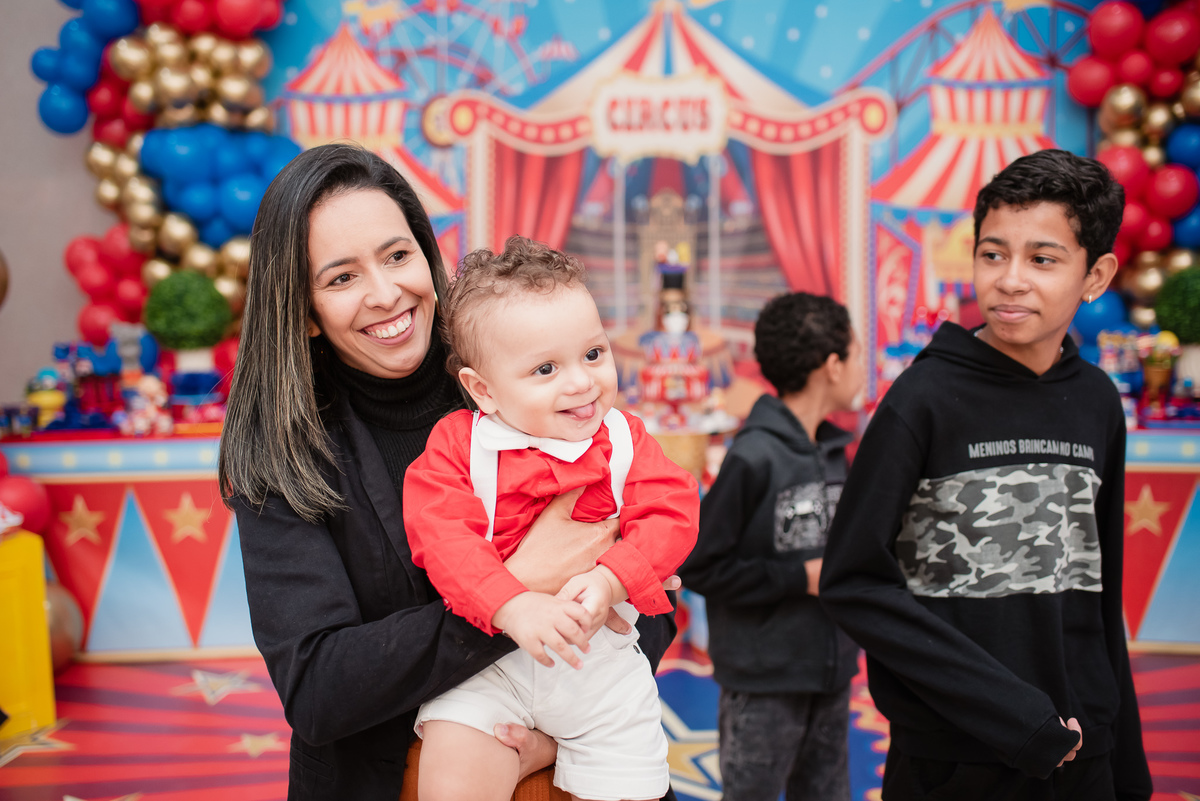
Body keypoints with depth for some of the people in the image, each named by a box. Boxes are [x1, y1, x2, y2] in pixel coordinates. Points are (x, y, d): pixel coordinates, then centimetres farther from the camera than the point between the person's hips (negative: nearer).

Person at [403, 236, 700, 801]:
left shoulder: (624, 439, 4)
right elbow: (441, 534, -16)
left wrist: (610, 581, -26)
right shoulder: (458, 443, -4)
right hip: (485, 661, -2)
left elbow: (670, 515, -8)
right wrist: (514, 607, -30)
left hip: (601, 656, 2)